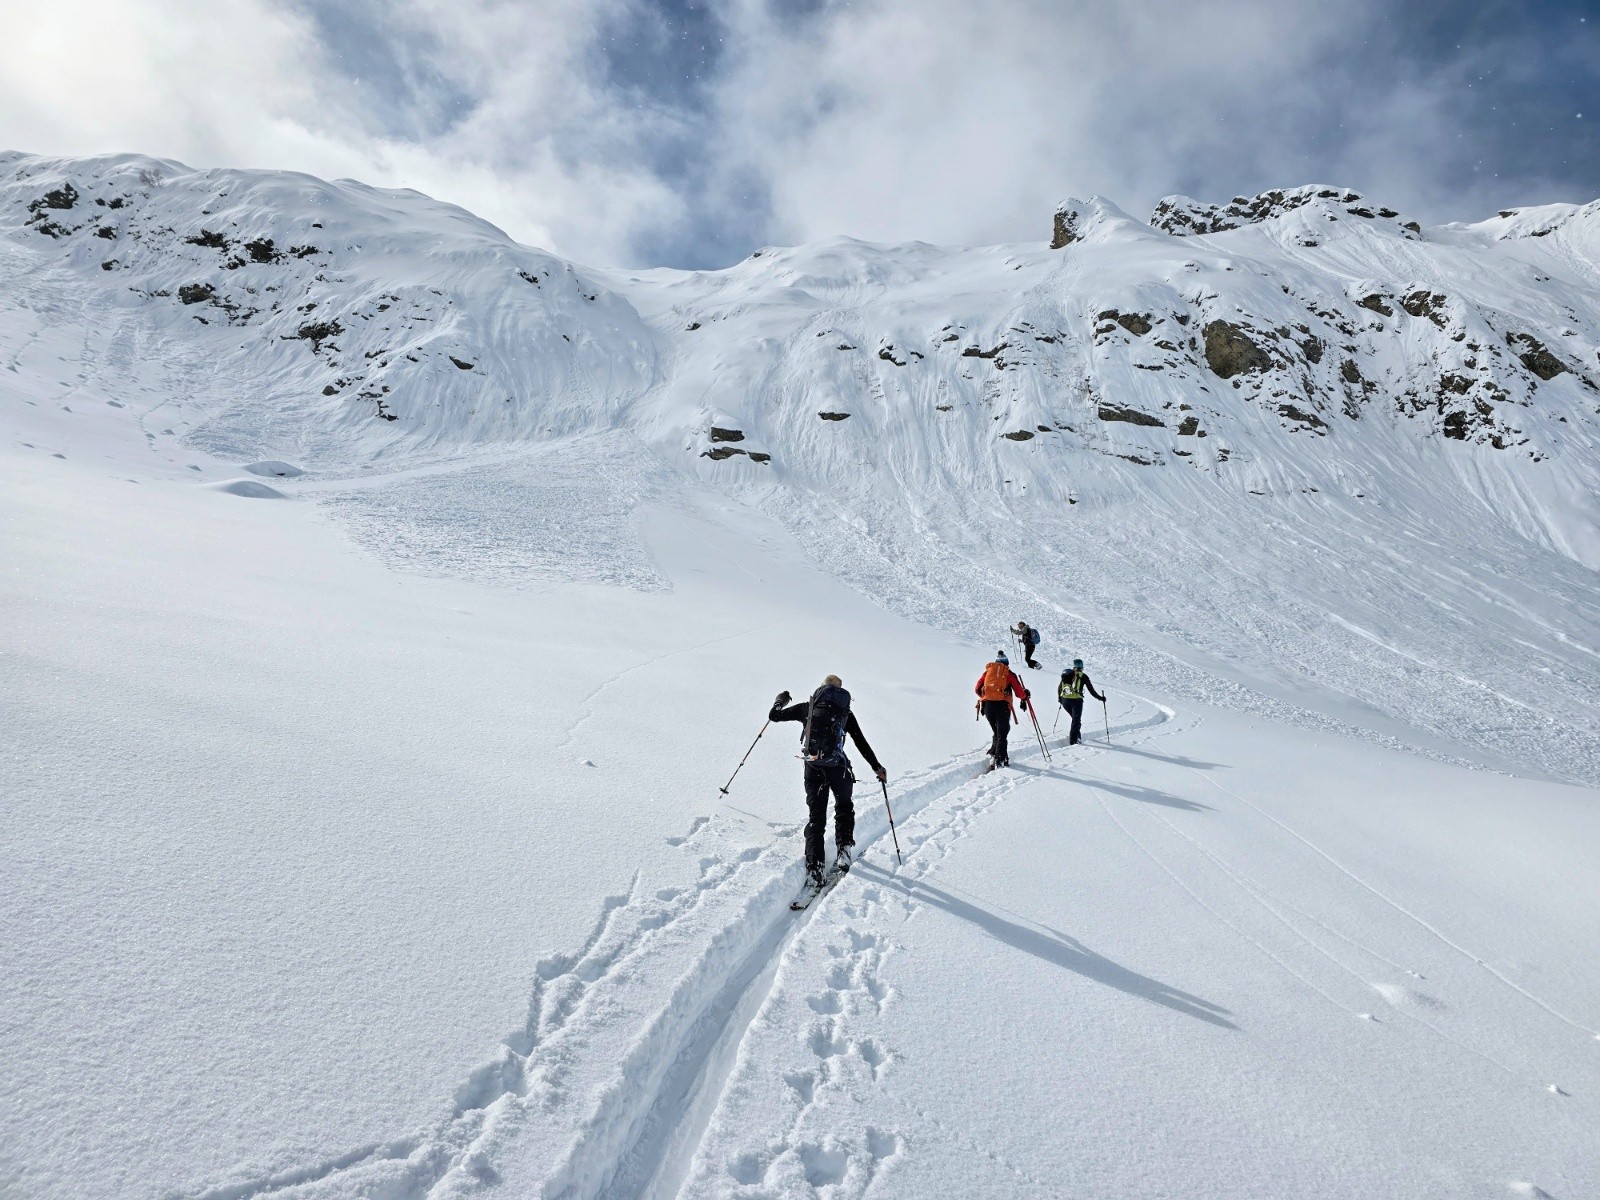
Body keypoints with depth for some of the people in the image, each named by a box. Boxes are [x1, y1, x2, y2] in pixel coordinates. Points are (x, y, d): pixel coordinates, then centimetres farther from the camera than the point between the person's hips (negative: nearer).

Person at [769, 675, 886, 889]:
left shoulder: (807, 707, 11)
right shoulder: (845, 712, 10)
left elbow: (774, 715, 16)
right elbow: (862, 744, 10)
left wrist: (780, 700, 36)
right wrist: (877, 768, 20)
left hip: (813, 768, 1)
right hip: (838, 767, 0)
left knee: (815, 817, 8)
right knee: (844, 807, 26)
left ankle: (814, 868, -3)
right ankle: (843, 851, 16)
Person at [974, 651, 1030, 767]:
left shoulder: (988, 671, 17)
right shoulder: (1009, 674, 10)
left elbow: (977, 689, 14)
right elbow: (1019, 692, 6)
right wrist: (1025, 696, 27)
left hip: (987, 705, 3)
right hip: (1002, 705, -3)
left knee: (997, 732, 17)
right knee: (1002, 733, 0)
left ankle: (993, 754, 4)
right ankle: (1000, 759, -11)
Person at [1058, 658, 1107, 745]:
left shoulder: (1066, 674, 14)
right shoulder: (1083, 676, 4)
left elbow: (1059, 688, 19)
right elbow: (1091, 690, 5)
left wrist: (1060, 698, 35)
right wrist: (1100, 698, 17)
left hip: (1065, 701, 4)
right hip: (1076, 701, -4)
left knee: (1075, 718, 23)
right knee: (1076, 721, 2)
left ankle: (1077, 736, 13)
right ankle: (1073, 740, -8)